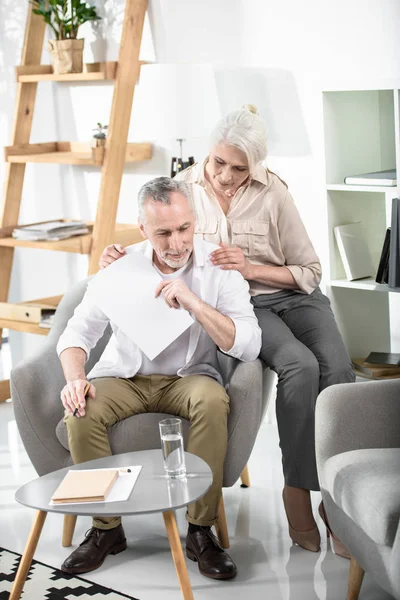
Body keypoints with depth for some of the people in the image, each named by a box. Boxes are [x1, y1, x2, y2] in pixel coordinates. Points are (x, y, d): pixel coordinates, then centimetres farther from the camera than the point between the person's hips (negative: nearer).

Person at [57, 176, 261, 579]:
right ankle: (107, 527, -8)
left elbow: (249, 347, -18)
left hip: (189, 376, -1)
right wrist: (75, 378, -25)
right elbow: (78, 332, -3)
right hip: (124, 377, 2)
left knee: (213, 400, -35)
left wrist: (192, 301, -29)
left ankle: (200, 530, -21)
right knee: (80, 412, -28)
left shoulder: (218, 266, -9)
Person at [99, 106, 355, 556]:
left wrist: (249, 268, -16)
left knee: (337, 370, -29)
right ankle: (298, 490, -23)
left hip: (292, 296, 1)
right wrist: (119, 258, -9)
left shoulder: (272, 193, -5)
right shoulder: (184, 188, -1)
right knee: (300, 367, -33)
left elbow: (309, 271, -1)